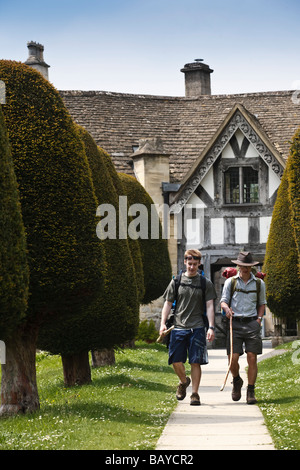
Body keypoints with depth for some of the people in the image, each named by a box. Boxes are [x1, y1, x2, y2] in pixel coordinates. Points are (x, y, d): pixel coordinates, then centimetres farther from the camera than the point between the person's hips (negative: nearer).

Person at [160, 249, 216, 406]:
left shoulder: (206, 283, 6)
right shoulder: (176, 281, 9)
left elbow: (209, 306, 2)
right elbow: (168, 304, 11)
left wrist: (211, 327, -8)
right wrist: (163, 323, 0)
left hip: (197, 328, -1)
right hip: (178, 327, 2)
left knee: (195, 362, -5)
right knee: (176, 361, -1)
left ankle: (195, 393, 4)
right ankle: (183, 382, 29)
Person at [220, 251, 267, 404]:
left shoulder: (259, 283, 10)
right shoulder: (230, 282, 7)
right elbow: (223, 301, 6)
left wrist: (259, 318, 3)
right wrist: (227, 309, -16)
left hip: (252, 323, 1)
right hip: (235, 323, -1)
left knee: (252, 358, -5)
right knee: (233, 358, -8)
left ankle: (251, 392, 3)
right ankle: (236, 381, 22)